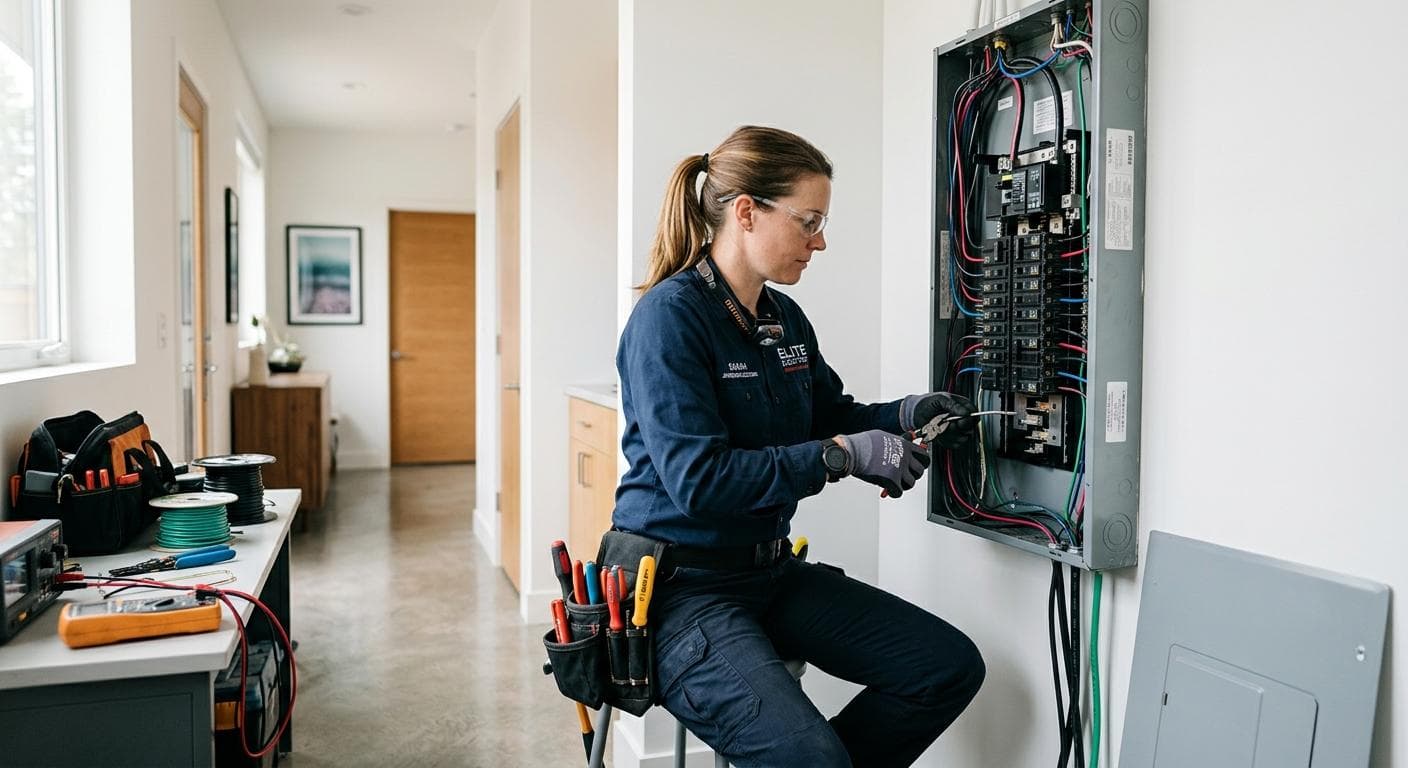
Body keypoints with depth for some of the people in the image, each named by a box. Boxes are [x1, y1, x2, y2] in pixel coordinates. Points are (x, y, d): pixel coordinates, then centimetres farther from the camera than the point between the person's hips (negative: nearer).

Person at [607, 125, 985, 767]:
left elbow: (832, 415, 21)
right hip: (681, 586, -8)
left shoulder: (786, 320, 7)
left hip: (770, 569, 8)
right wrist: (842, 456, -24)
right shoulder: (670, 314, -17)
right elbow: (697, 479, -25)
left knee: (952, 667, 2)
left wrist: (903, 415, 0)